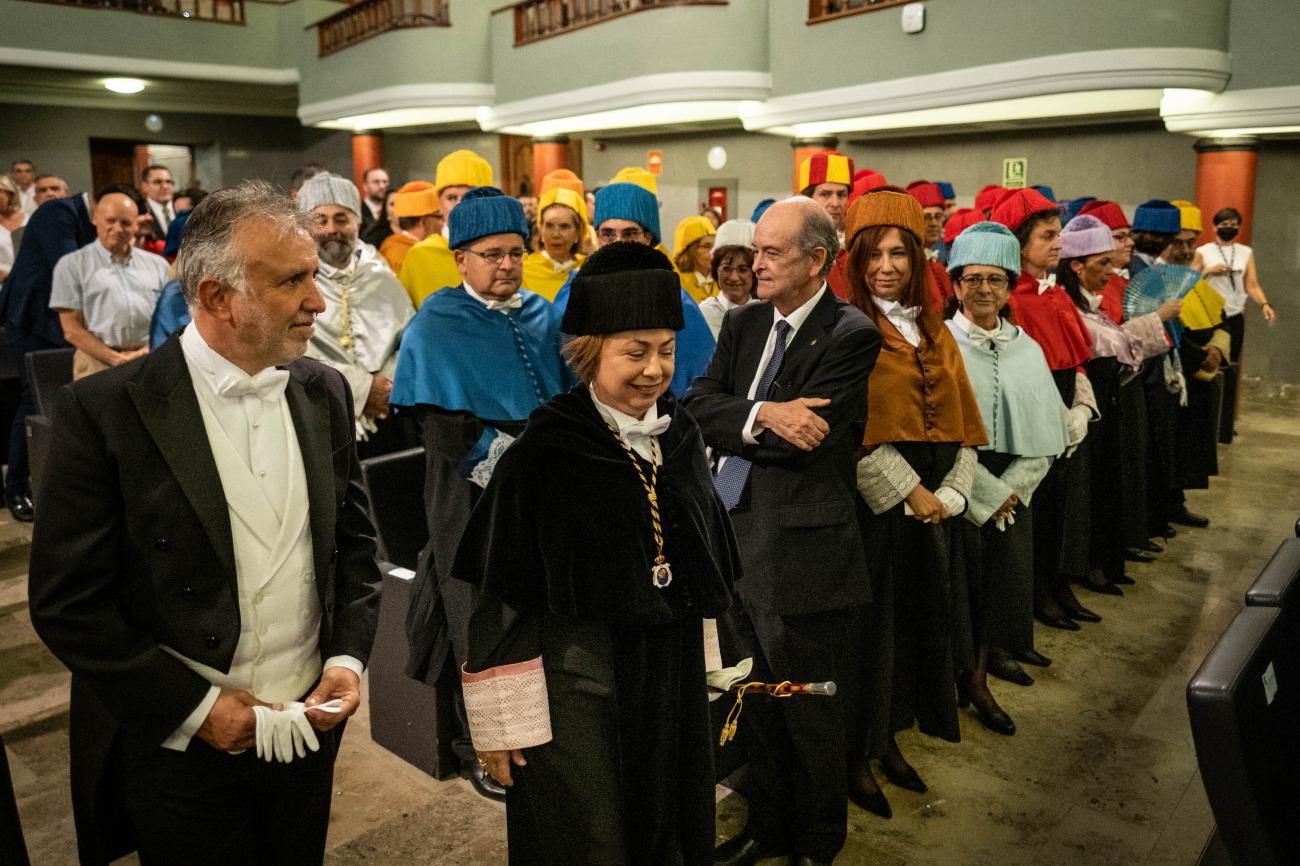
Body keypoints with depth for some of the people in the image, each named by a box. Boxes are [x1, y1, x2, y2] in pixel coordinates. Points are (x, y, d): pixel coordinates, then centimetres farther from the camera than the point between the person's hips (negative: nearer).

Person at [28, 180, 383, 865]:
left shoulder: (324, 392, -2)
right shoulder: (102, 411, -15)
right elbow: (67, 602, -12)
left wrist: (348, 656, -4)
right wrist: (196, 704, -13)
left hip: (310, 725, 4)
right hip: (180, 748, -4)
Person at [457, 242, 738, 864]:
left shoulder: (681, 435, 1)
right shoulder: (545, 450, -16)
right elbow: (503, 593, -13)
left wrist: (711, 664, 15)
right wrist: (504, 718, -11)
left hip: (675, 678, 6)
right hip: (575, 684, -5)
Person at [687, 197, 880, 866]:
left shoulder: (851, 335, -12)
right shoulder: (743, 323, 8)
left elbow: (805, 441, -21)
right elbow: (697, 405, -3)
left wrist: (735, 422, -8)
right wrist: (764, 415, -19)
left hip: (805, 553, -6)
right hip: (737, 539, 6)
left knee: (813, 719, 12)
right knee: (754, 706, 21)